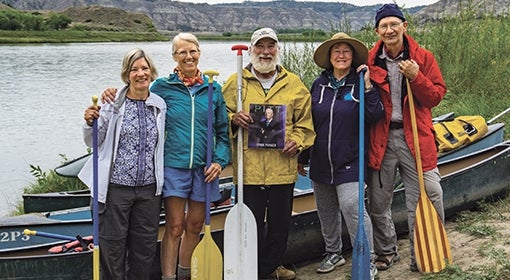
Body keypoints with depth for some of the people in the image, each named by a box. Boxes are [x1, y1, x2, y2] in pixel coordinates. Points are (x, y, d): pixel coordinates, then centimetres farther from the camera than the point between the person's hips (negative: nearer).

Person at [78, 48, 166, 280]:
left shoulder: (160, 105, 5)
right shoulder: (113, 104, -5)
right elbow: (93, 142, -3)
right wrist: (90, 123, -18)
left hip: (149, 188, 3)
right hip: (116, 187, -3)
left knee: (145, 245, 12)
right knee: (112, 244, 4)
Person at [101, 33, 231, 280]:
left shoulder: (213, 89, 6)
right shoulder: (162, 87, 0)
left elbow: (223, 131, 9)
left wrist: (220, 160, -3)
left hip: (203, 168, 3)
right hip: (174, 166, -3)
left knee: (194, 226, 13)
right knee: (174, 227, -1)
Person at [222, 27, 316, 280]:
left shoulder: (293, 84, 9)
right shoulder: (235, 82, 4)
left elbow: (305, 121, 10)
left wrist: (298, 141, -7)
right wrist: (233, 120, -14)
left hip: (283, 167, 2)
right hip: (249, 168, -2)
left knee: (280, 223, 14)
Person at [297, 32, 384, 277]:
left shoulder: (360, 83, -2)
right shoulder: (319, 84, 8)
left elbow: (374, 117, -12)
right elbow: (308, 123, 13)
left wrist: (367, 87, -20)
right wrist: (303, 157, 15)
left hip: (350, 160, -5)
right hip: (321, 161, 5)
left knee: (352, 207, -14)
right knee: (326, 210, 14)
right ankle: (333, 253, 33)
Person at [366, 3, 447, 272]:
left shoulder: (423, 58, 2)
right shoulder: (370, 61, 4)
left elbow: (436, 96, -2)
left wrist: (416, 77, -14)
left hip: (415, 137, -1)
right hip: (380, 138, 1)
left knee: (428, 196, -4)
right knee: (378, 202, 11)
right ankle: (386, 252, 31)